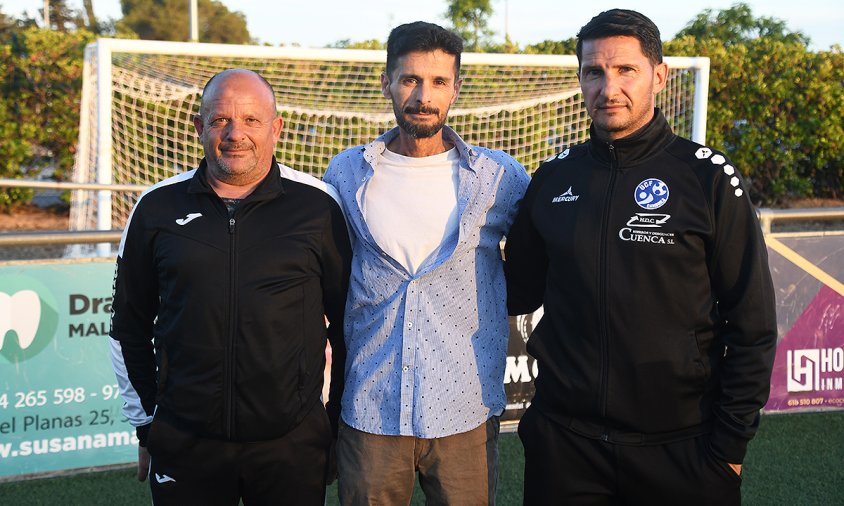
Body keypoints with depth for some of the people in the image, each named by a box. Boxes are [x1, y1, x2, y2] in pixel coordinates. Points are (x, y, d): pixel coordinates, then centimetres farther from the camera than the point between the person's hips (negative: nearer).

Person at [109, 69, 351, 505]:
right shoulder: (158, 208, 4)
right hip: (183, 447, 2)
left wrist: (340, 423, 7)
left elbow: (349, 324, 5)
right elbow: (129, 326, 12)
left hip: (293, 446, -1)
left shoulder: (318, 205, -1)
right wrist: (145, 426, 12)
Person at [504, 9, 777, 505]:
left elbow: (752, 324, -5)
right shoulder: (553, 178, 5)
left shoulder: (709, 177, -5)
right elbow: (520, 291, 14)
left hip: (679, 444, -2)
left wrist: (731, 443, -7)